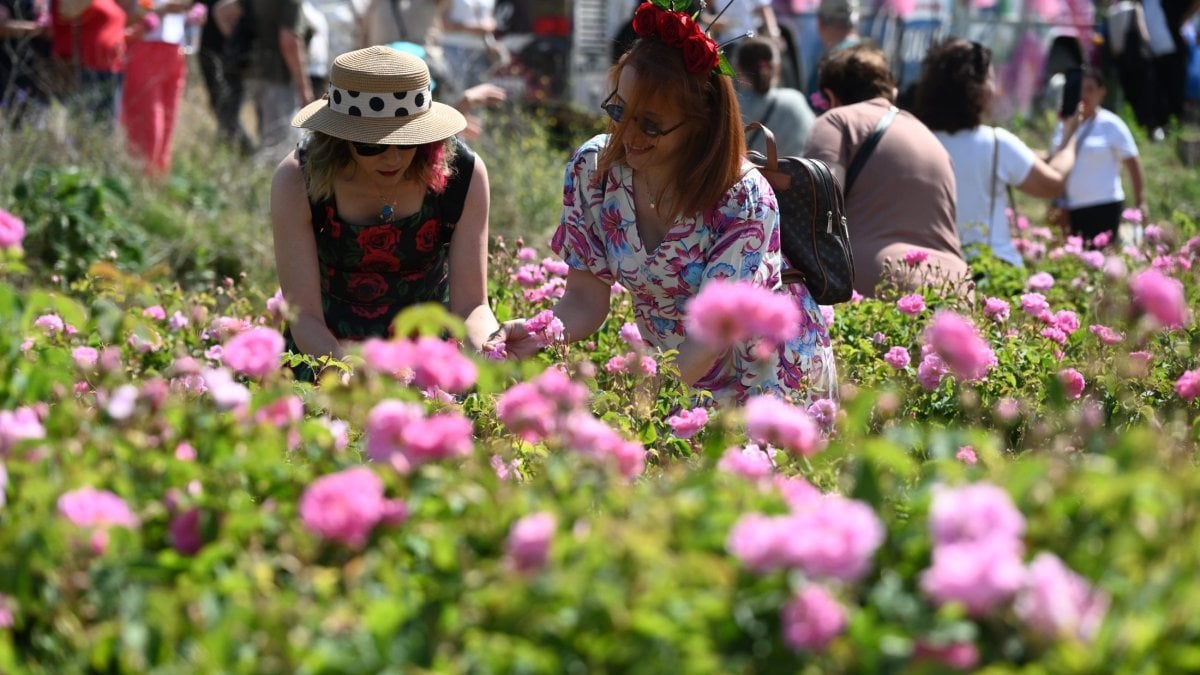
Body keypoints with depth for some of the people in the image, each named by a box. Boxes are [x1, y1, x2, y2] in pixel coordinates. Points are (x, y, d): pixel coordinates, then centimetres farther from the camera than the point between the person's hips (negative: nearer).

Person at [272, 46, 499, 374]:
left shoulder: (463, 175, -12)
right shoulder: (298, 181, -16)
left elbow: (471, 305, -10)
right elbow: (304, 316, -18)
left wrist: (490, 349, -34)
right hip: (326, 354, -1)